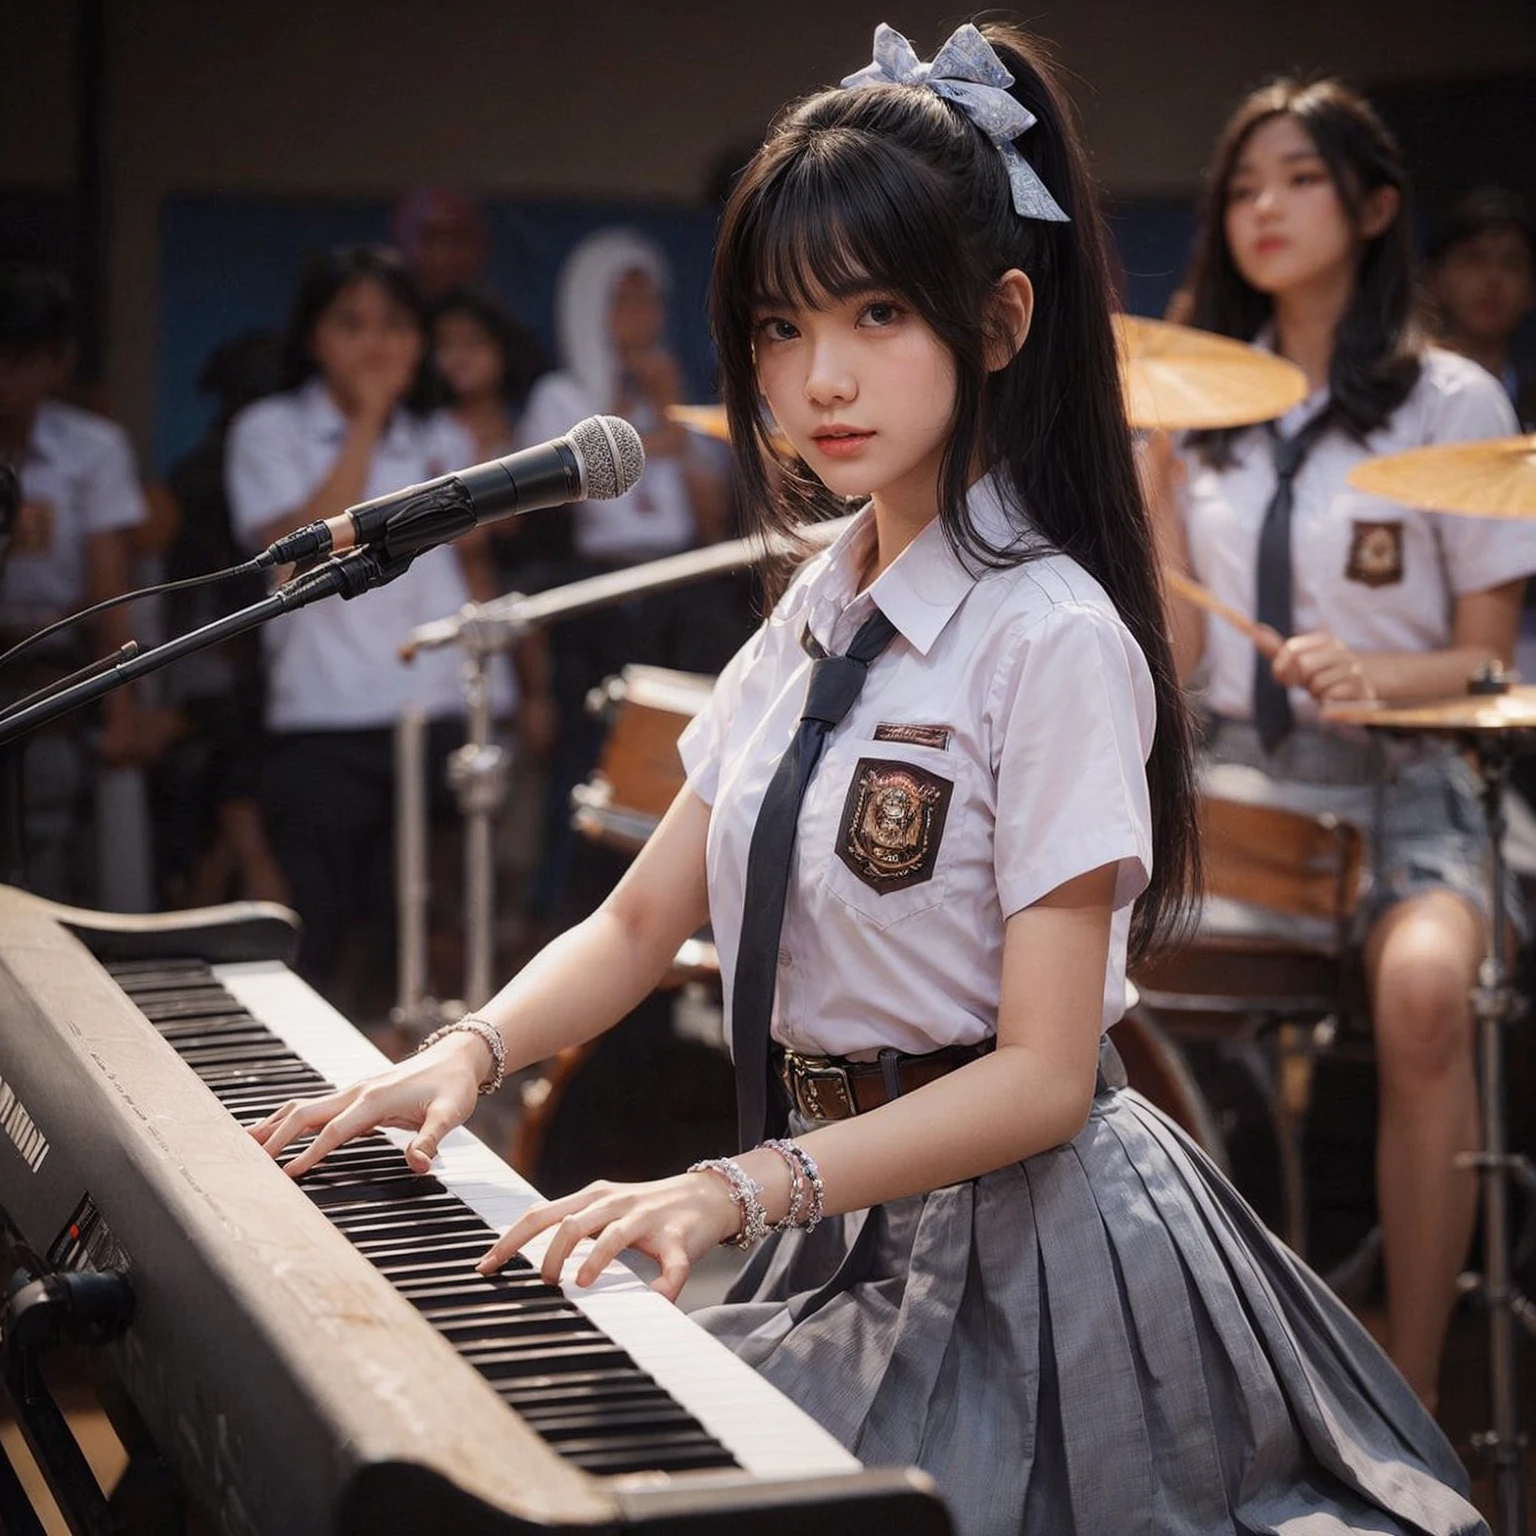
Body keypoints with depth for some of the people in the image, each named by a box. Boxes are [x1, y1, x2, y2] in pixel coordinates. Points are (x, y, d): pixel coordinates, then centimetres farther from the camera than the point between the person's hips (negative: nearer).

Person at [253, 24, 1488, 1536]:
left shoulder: (1051, 637, -18)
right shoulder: (813, 613, 7)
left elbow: (1040, 1074, -21)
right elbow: (639, 921, 8)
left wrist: (746, 1189, -31)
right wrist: (471, 1050, -11)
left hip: (1018, 1248, -7)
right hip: (851, 1227, 7)